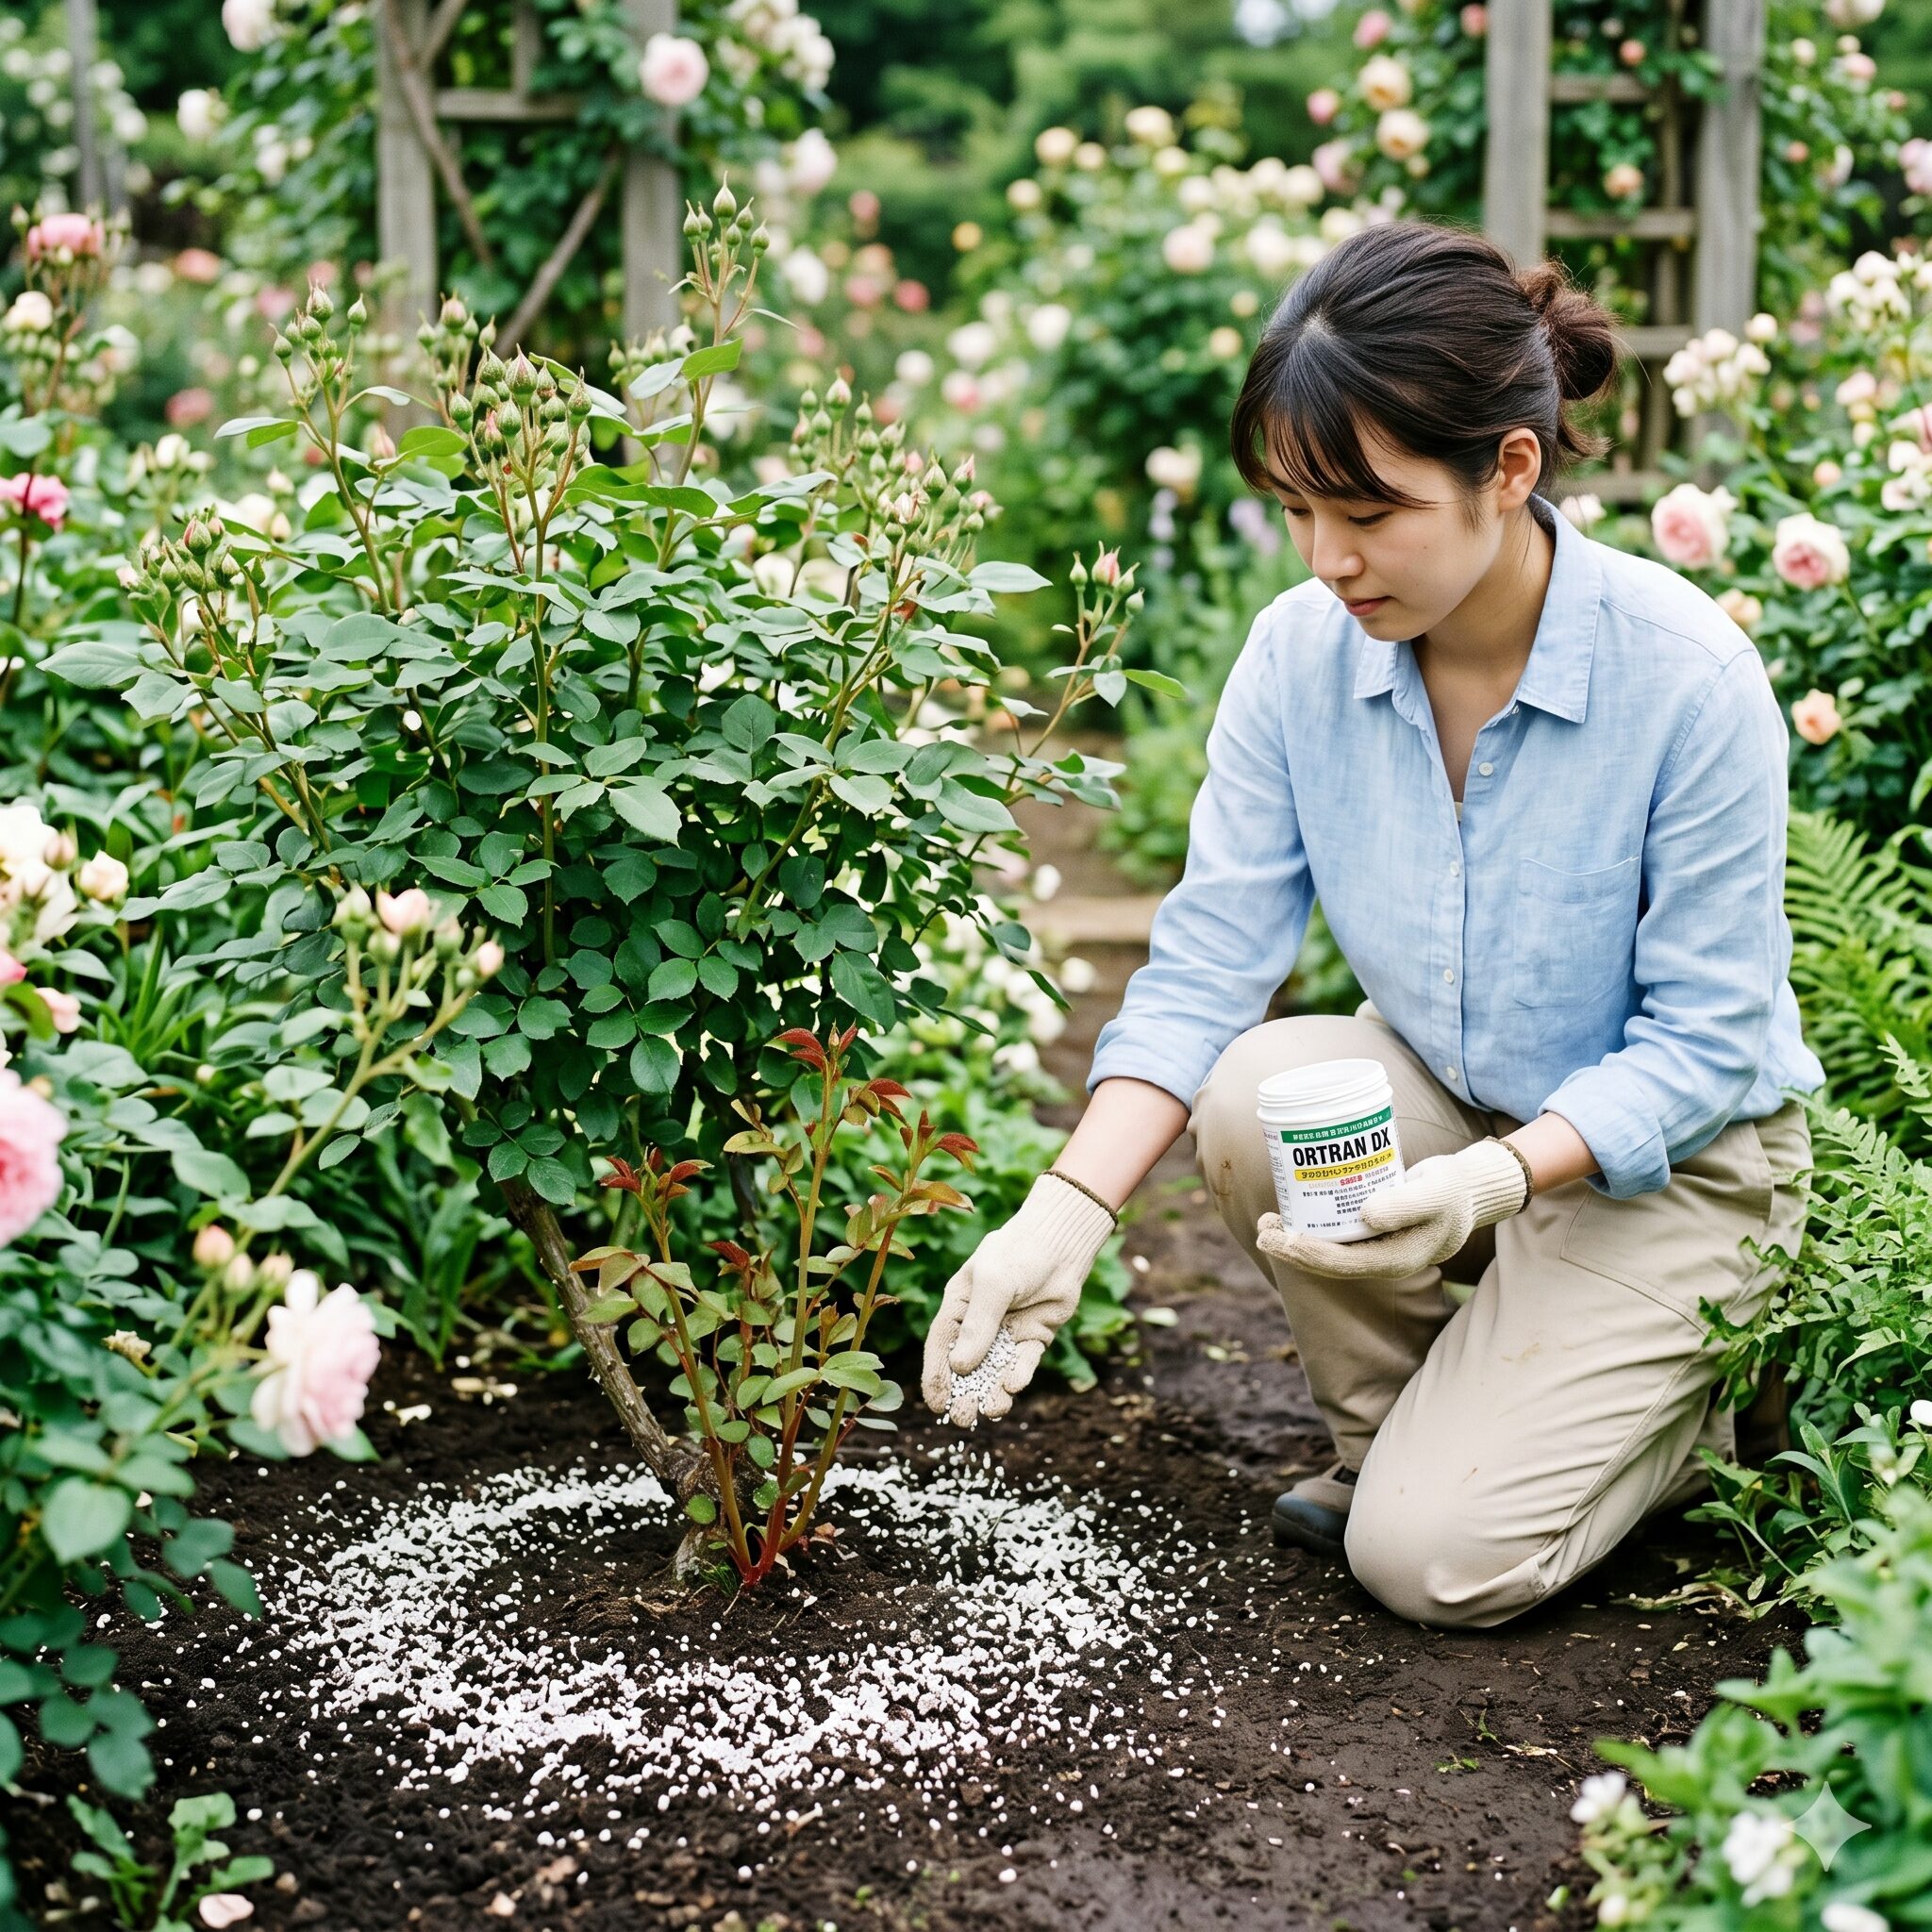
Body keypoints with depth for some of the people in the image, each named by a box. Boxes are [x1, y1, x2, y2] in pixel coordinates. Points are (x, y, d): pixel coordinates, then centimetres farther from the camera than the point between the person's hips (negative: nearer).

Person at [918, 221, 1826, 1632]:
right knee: (1254, 1098, -29)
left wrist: (1489, 1180, -35)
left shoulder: (1687, 674, -26)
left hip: (1669, 1158, -4)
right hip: (1445, 1100, 4)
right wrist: (1066, 1212, -27)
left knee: (1432, 1555, -16)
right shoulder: (1302, 652, -15)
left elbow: (1708, 1038, -20)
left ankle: (1692, 1409, 15)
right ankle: (1391, 1426, 0)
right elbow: (1206, 961, -14)